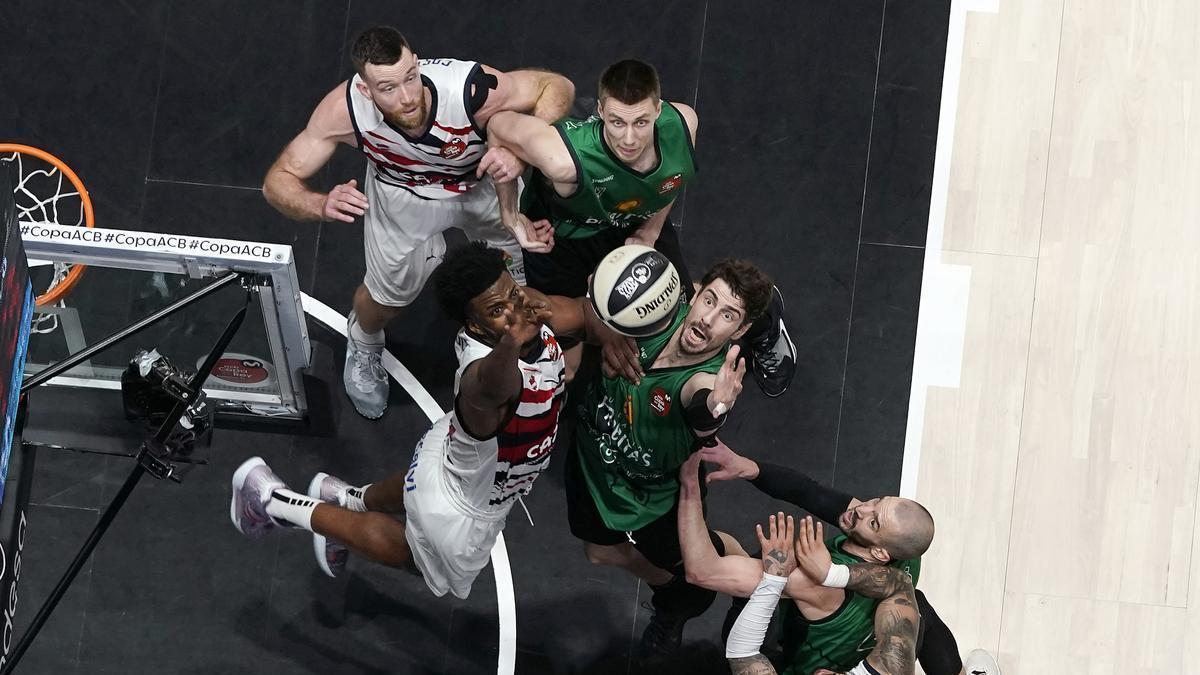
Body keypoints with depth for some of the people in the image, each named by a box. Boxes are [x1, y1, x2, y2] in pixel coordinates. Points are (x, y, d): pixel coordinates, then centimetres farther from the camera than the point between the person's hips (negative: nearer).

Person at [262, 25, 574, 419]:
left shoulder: (470, 88, -45)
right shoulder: (345, 109, -40)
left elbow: (558, 87, -28)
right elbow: (278, 182, -30)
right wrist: (322, 206, -53)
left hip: (485, 181, 0)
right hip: (402, 194, 0)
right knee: (388, 295, 15)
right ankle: (363, 348, 53)